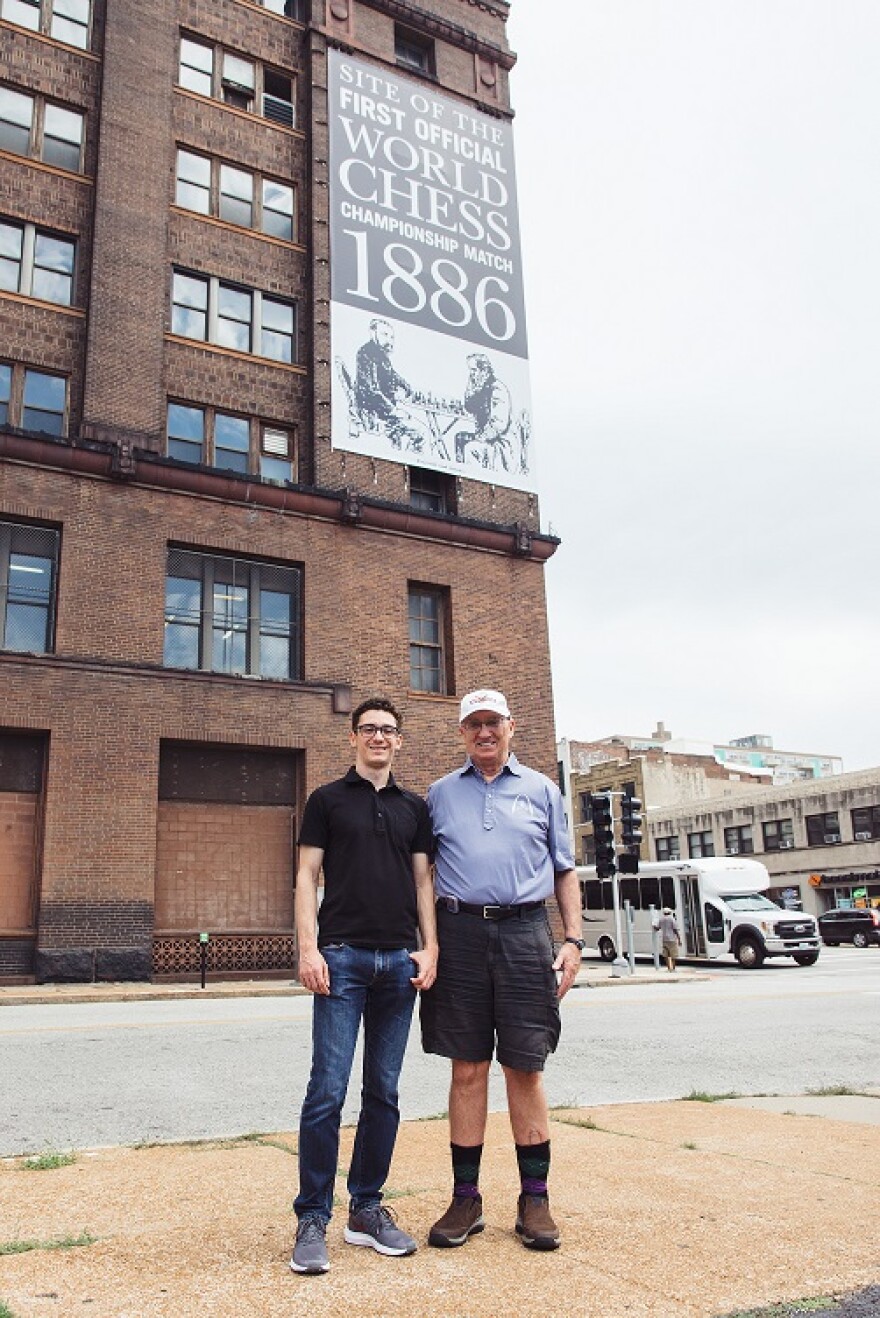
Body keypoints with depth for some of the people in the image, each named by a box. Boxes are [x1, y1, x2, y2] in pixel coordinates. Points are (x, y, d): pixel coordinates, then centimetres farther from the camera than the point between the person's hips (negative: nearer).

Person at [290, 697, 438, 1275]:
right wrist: (308, 947, -9)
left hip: (400, 959, 4)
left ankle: (367, 1208, 21)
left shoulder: (415, 807, 14)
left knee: (384, 1093, 9)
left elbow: (423, 881, 13)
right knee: (328, 1090, -5)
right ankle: (313, 1219, 6)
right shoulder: (328, 799, 6)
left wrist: (430, 947, 2)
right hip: (342, 955, -3)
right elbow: (307, 875, 2)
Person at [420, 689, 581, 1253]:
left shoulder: (541, 790, 12)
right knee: (468, 1069, 6)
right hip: (460, 934, 1)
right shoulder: (441, 794, 14)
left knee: (525, 1069, 3)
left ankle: (535, 1199, 15)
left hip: (525, 935, 0)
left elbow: (565, 871, 13)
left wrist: (574, 939, 4)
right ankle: (466, 1197, 17)